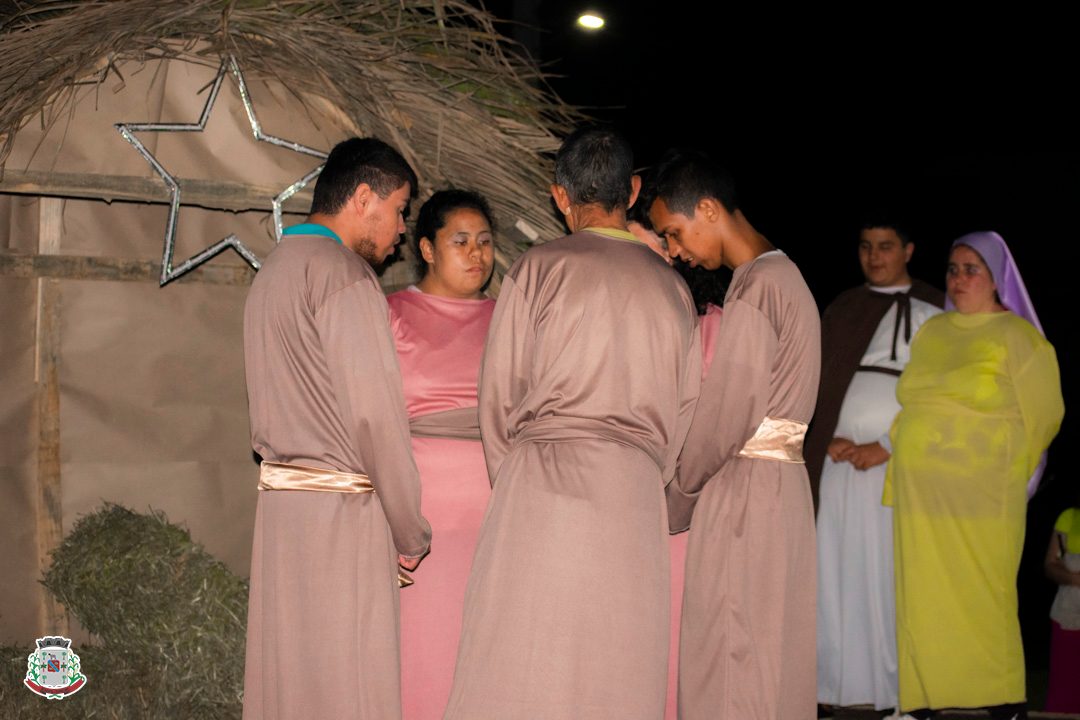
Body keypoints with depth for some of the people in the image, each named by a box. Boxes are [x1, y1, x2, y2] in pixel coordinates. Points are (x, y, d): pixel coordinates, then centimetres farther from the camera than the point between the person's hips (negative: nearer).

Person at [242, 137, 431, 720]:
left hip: (280, 499, 9)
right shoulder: (344, 272, -12)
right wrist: (410, 533, -8)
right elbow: (374, 413, -17)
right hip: (340, 508, -9)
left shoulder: (274, 269, 17)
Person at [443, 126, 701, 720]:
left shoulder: (537, 269, 2)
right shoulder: (671, 286, 14)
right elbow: (683, 410, 16)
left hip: (544, 478, -4)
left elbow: (498, 395, 4)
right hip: (636, 496, 4)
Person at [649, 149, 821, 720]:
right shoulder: (783, 275, 17)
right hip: (780, 482, 9)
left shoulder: (755, 287, -13)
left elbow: (727, 415, -16)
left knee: (729, 658, -5)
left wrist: (672, 501, -3)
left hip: (742, 486, -9)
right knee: (769, 657, 11)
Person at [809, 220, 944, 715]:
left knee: (892, 575, -6)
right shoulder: (841, 310, 17)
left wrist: (887, 447, -10)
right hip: (841, 461, 4)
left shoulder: (931, 310, 2)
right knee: (836, 571, 2)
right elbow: (818, 381, 15)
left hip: (897, 462, -4)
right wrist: (827, 441, -1)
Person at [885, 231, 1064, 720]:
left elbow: (1043, 417, 3)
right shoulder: (930, 333, 14)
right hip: (919, 494, 4)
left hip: (979, 497, -4)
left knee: (982, 598, -4)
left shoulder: (1018, 337, 0)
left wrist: (1001, 474, 7)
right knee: (920, 596, 2)